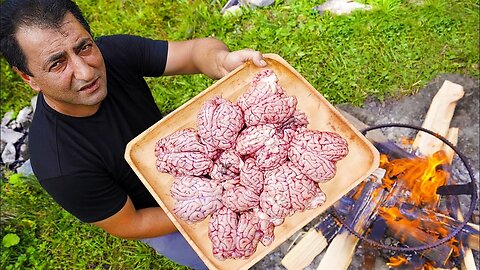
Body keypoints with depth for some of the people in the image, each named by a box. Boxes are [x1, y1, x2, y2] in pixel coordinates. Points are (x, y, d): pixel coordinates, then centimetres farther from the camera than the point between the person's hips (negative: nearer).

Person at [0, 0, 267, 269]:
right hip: (154, 212, -4)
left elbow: (195, 50, -25)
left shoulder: (114, 52, -27)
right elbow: (127, 226, -22)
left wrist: (222, 60, -50)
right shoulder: (61, 166, -36)